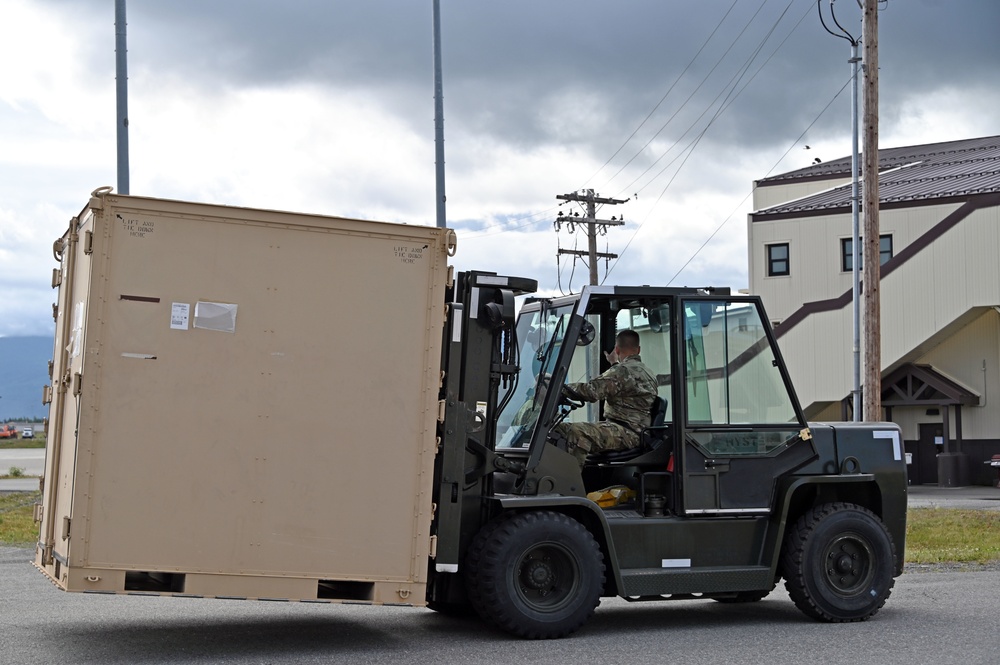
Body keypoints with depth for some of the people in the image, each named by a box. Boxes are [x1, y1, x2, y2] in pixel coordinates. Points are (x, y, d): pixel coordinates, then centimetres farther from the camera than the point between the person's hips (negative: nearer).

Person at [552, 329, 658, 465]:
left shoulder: (624, 371, -11)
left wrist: (560, 388, -8)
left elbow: (592, 390, -18)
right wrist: (614, 363, 48)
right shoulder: (646, 372, 21)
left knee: (578, 433, -33)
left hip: (627, 433, -10)